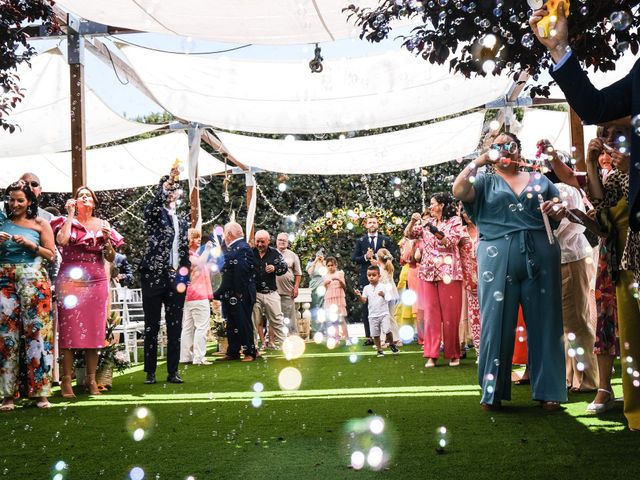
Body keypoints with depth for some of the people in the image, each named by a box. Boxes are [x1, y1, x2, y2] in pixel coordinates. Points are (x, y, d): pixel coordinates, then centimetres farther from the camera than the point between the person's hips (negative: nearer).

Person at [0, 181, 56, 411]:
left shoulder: (40, 224, 7)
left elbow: (51, 254, 4)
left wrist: (30, 244, -9)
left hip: (33, 280, -2)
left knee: (36, 332, -5)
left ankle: (41, 393, -1)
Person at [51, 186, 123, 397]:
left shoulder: (103, 225, 12)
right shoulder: (67, 221, 6)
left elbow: (111, 258, 11)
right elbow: (62, 240, -18)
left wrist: (107, 239, -6)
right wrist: (70, 214, -7)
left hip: (96, 283, 3)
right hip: (70, 282, -3)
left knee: (94, 331, 3)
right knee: (70, 329, -5)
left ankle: (91, 379, 11)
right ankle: (67, 380, 0)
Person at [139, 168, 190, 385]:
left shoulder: (182, 222, 18)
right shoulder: (155, 214, 3)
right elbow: (155, 203, -21)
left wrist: (184, 275, 8)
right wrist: (168, 181, -33)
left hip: (175, 278, 5)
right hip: (154, 276, -5)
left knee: (175, 327, 6)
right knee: (152, 326, 0)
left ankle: (173, 371, 12)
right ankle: (150, 372, 7)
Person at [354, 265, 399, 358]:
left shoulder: (382, 287, -3)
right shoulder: (366, 288, 4)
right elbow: (364, 301, -2)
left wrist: (383, 295, -29)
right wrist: (359, 296, -22)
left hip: (384, 313, -3)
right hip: (373, 315, 3)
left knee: (387, 330, -15)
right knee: (375, 334, 6)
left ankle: (392, 345, 10)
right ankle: (379, 350, 19)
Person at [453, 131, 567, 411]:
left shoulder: (539, 179, 19)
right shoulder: (486, 182, 11)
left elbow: (561, 208, 20)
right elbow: (459, 190, -7)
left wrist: (556, 210, -2)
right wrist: (479, 160, -2)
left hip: (541, 257, 2)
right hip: (498, 260, -2)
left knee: (544, 323, 3)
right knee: (497, 322, -1)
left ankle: (548, 390, 11)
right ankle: (492, 391, 5)